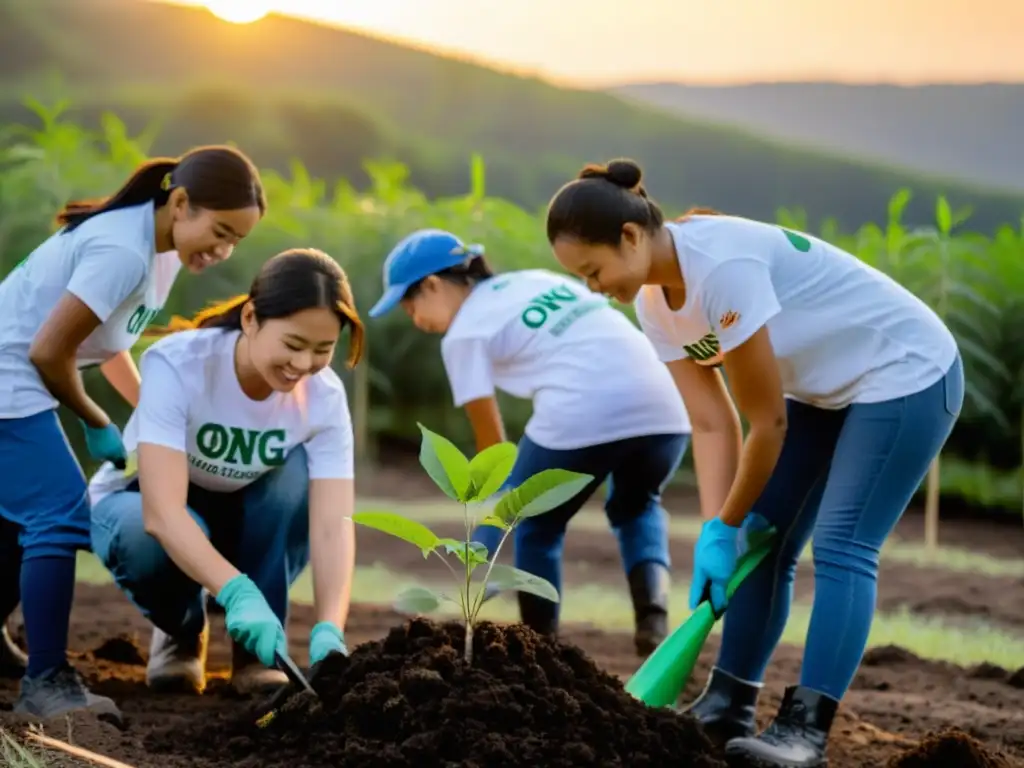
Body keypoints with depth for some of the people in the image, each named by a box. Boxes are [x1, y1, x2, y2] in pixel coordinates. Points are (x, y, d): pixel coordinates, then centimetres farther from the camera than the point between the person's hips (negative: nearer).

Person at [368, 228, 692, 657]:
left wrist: (492, 525, 26)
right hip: (664, 414, 6)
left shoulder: (464, 333, 11)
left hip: (580, 419, -6)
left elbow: (492, 445, 14)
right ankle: (653, 612, 9)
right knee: (636, 507, 32)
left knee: (535, 528, 20)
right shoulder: (540, 280, 29)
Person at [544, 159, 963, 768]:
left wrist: (728, 524, -13)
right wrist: (718, 531, -16)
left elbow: (767, 422, -25)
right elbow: (712, 424, -6)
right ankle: (730, 705, 11)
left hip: (905, 372, -9)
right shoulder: (654, 302, -6)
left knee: (842, 546, -16)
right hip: (824, 388, 9)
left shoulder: (722, 265, -33)